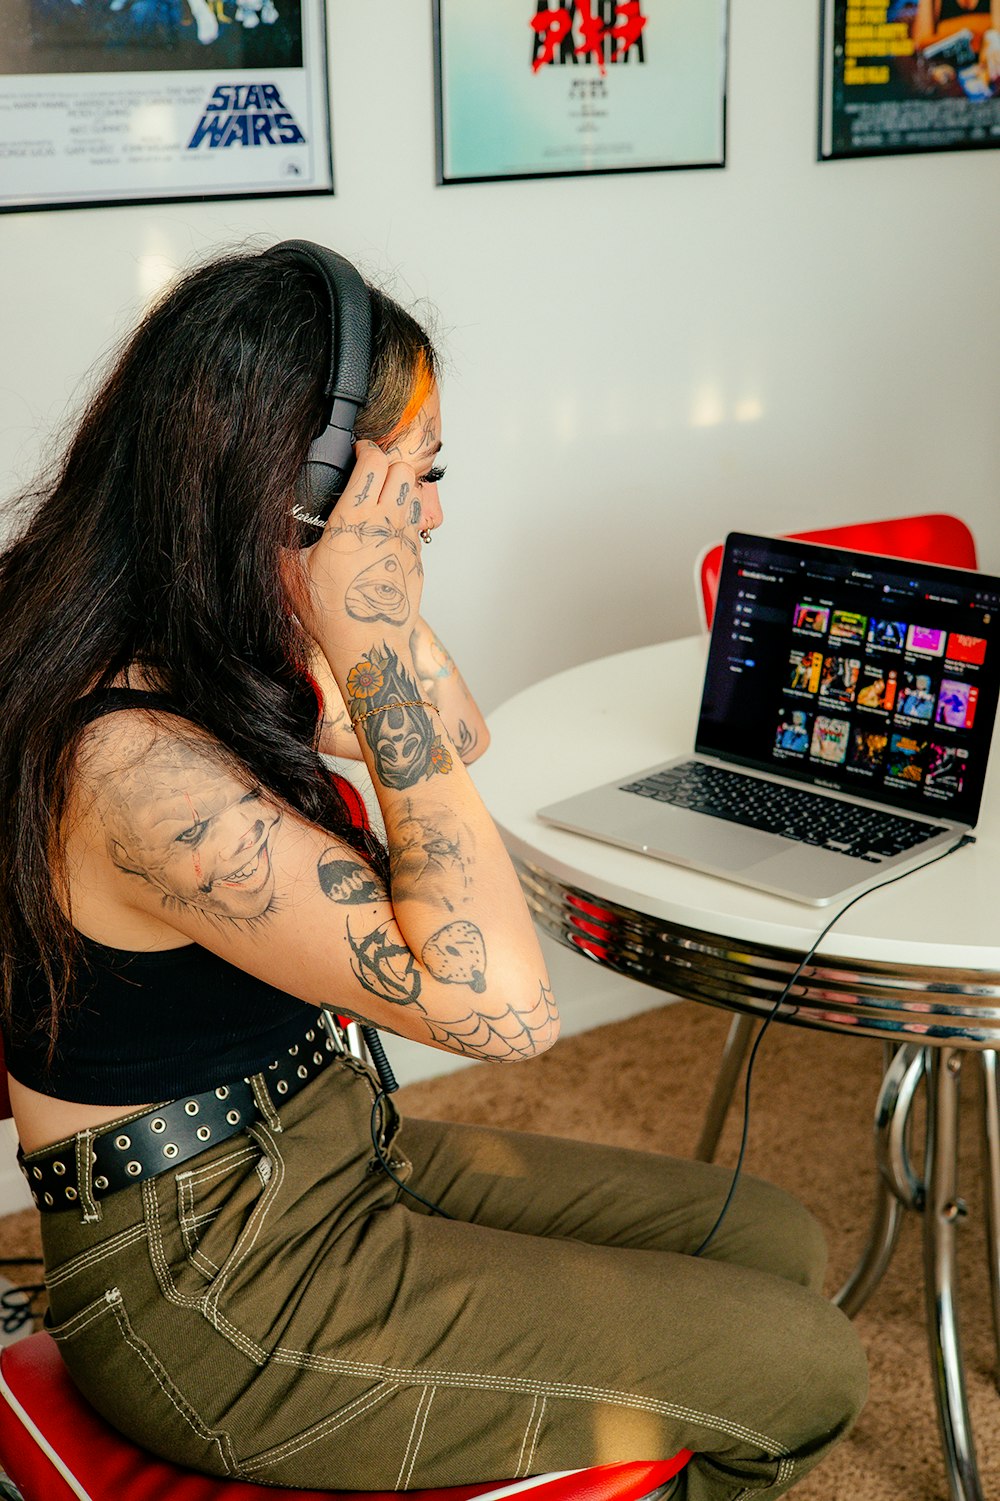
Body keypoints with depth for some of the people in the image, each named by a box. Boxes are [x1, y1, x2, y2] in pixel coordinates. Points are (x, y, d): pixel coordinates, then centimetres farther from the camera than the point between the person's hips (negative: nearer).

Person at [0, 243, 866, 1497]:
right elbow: (503, 1006, -33)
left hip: (331, 1154, 9)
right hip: (212, 1295, -9)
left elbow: (458, 734, 13)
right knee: (805, 1374, -6)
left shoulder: (209, 654, -1)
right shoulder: (135, 760, -30)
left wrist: (372, 613, -2)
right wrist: (374, 649, -31)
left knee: (776, 1243, 10)